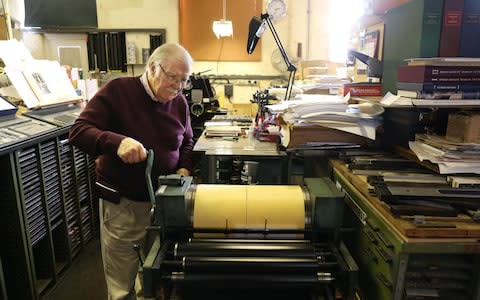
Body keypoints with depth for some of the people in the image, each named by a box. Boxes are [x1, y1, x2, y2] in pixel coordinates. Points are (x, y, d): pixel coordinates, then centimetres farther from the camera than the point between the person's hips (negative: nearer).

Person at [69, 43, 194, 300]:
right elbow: (77, 132, -16)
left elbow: (187, 142, 16)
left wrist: (184, 167, -4)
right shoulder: (117, 90, -12)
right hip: (122, 203, -4)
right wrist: (117, 141, -34)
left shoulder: (179, 102, 2)